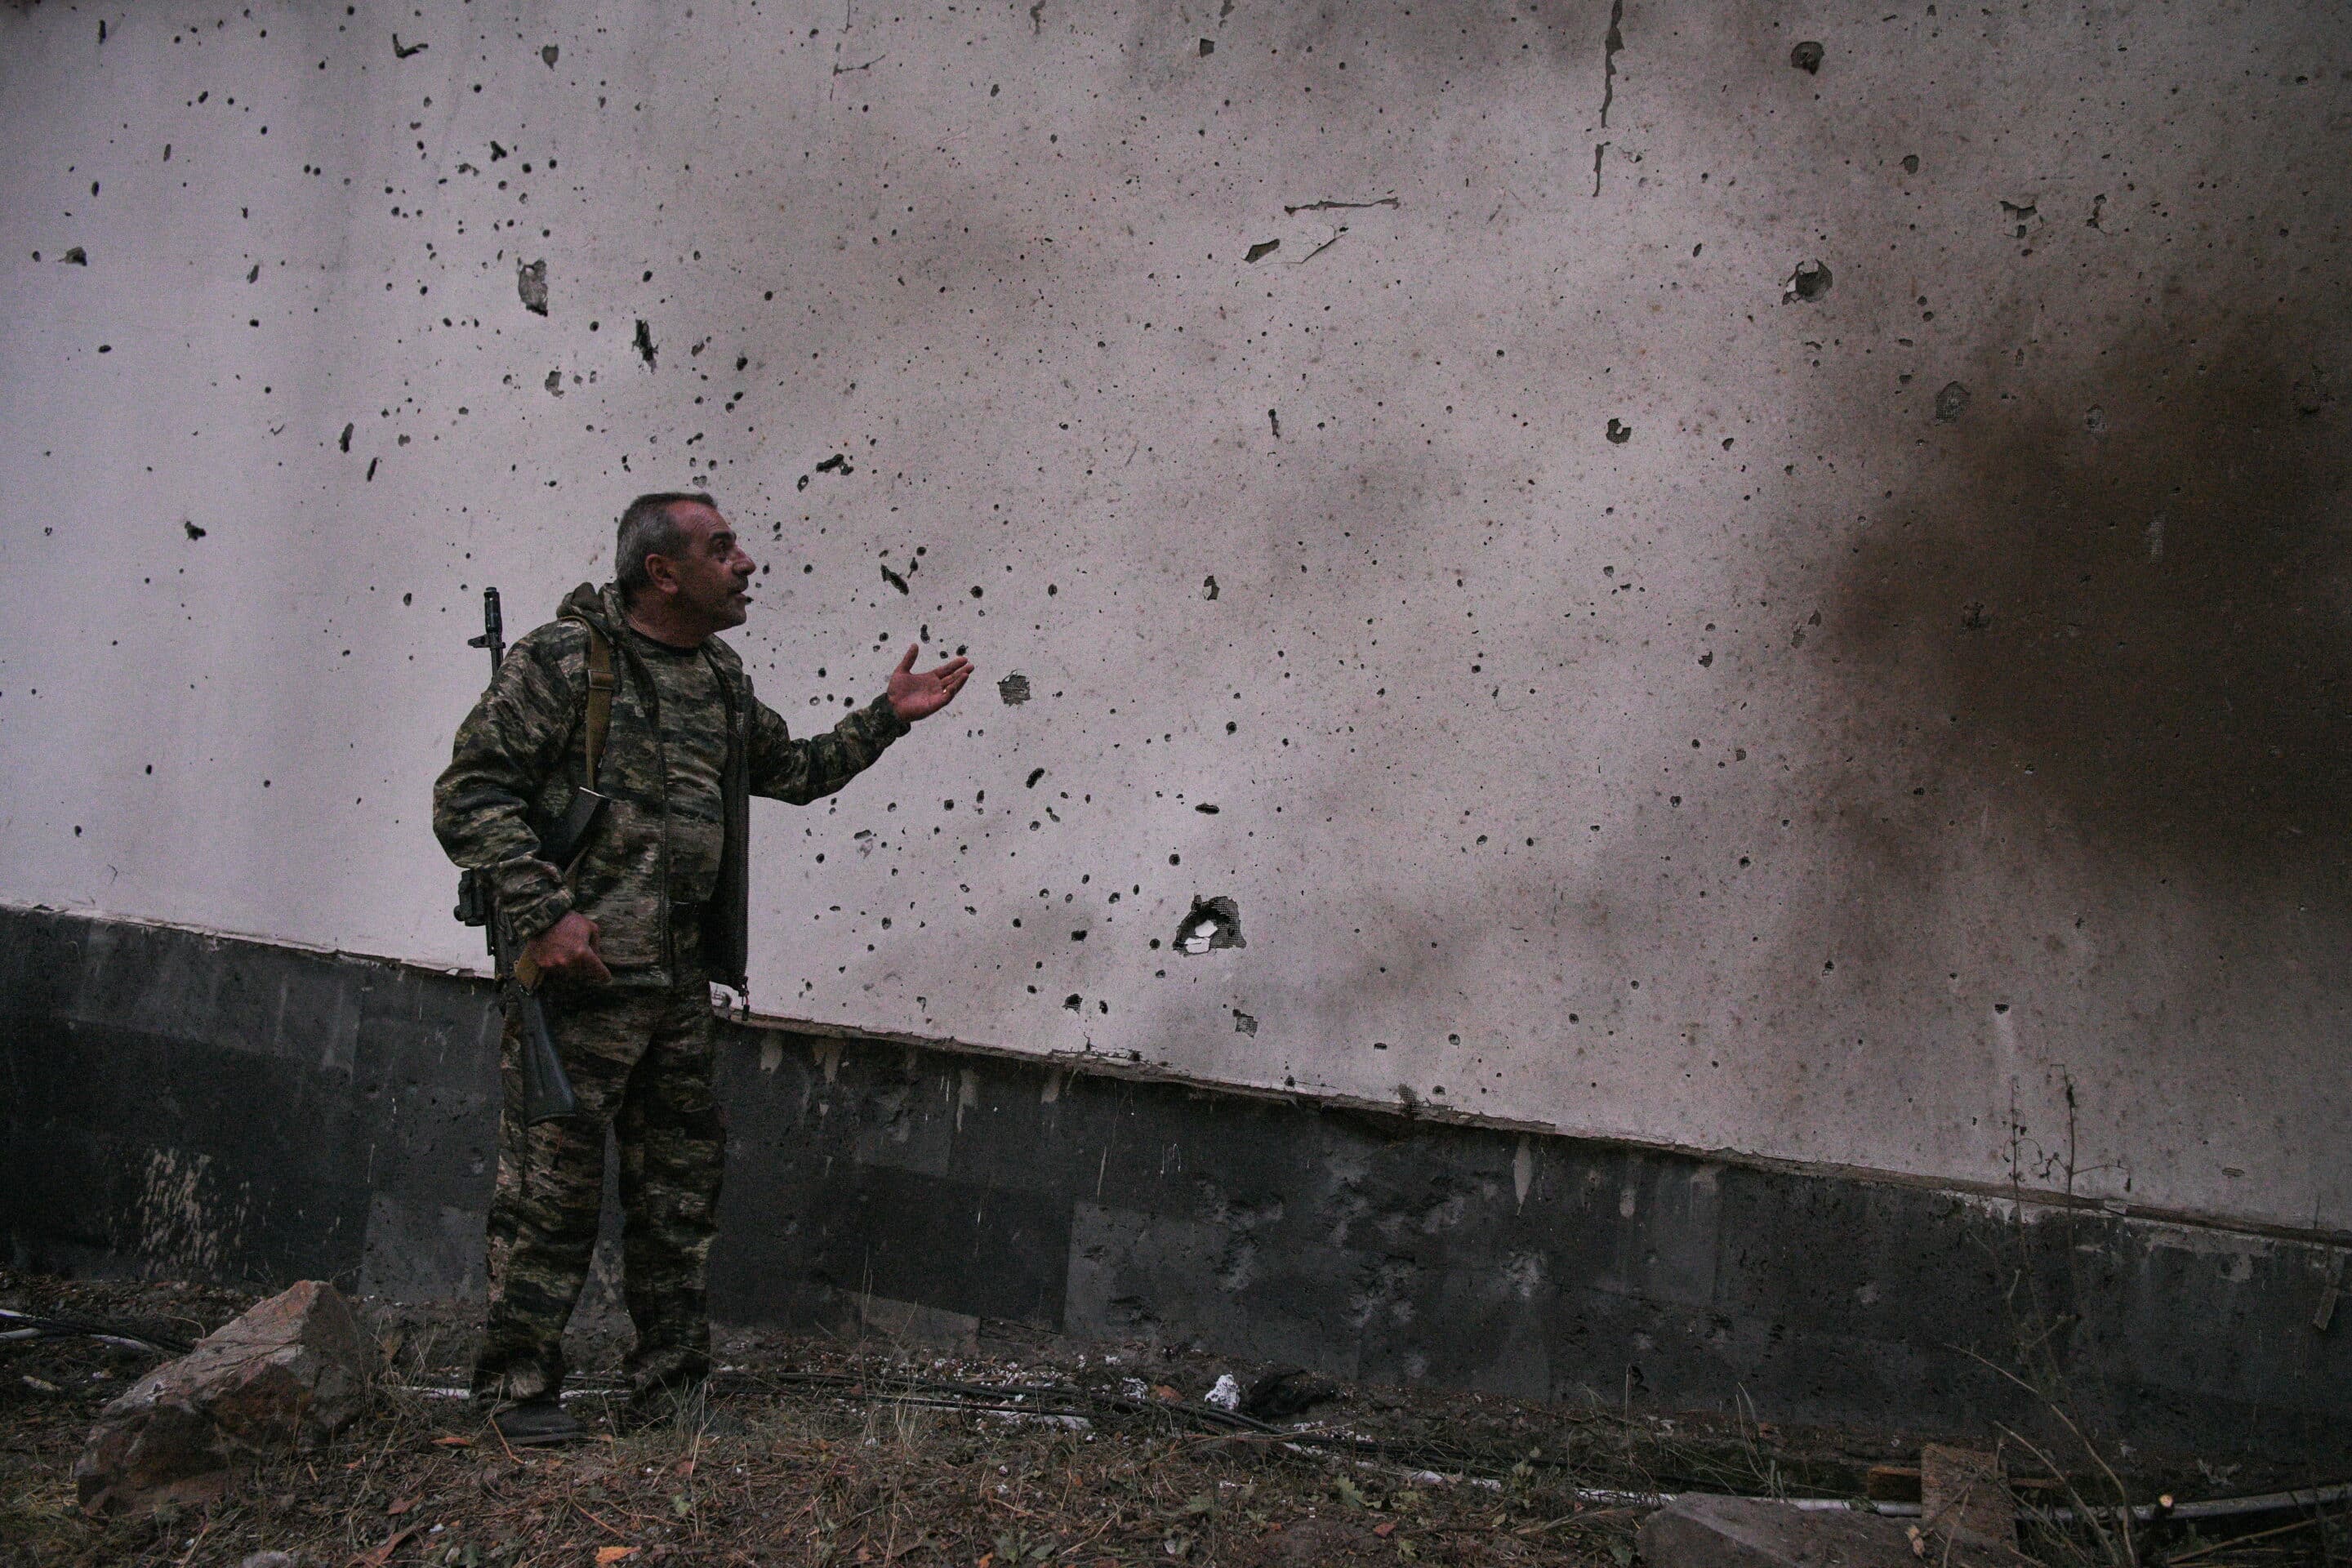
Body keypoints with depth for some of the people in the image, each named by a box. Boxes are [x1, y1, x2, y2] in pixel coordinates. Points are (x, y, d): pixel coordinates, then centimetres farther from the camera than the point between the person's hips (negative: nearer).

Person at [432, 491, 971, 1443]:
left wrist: (887, 719, 20)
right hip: (579, 977, -8)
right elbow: (470, 795, -13)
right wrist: (542, 913, -21)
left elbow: (793, 770, 31)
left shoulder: (722, 683, 14)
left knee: (680, 1187, 13)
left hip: (680, 982, 8)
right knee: (551, 1186, -2)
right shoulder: (564, 658, -9)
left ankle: (670, 1386, 24)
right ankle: (519, 1384, 12)